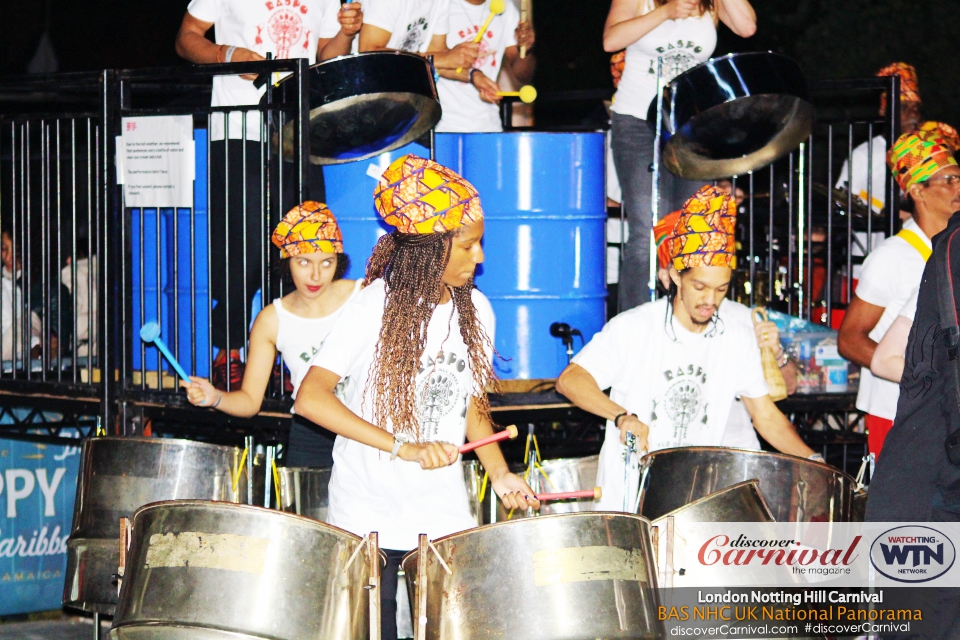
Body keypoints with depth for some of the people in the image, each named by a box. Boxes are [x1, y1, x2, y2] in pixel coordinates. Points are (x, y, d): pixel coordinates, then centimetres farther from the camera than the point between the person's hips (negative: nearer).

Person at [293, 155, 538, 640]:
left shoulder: (475, 312, 4)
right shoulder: (376, 308, -13)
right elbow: (310, 398, -21)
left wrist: (499, 473, -4)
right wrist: (403, 447, -27)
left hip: (444, 515, 4)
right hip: (368, 519, -4)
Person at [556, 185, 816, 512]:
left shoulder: (738, 339, 7)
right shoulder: (633, 328, -6)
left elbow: (765, 415, 12)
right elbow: (570, 380, -11)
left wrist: (811, 460, -4)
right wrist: (623, 417, -27)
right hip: (629, 495, -3)